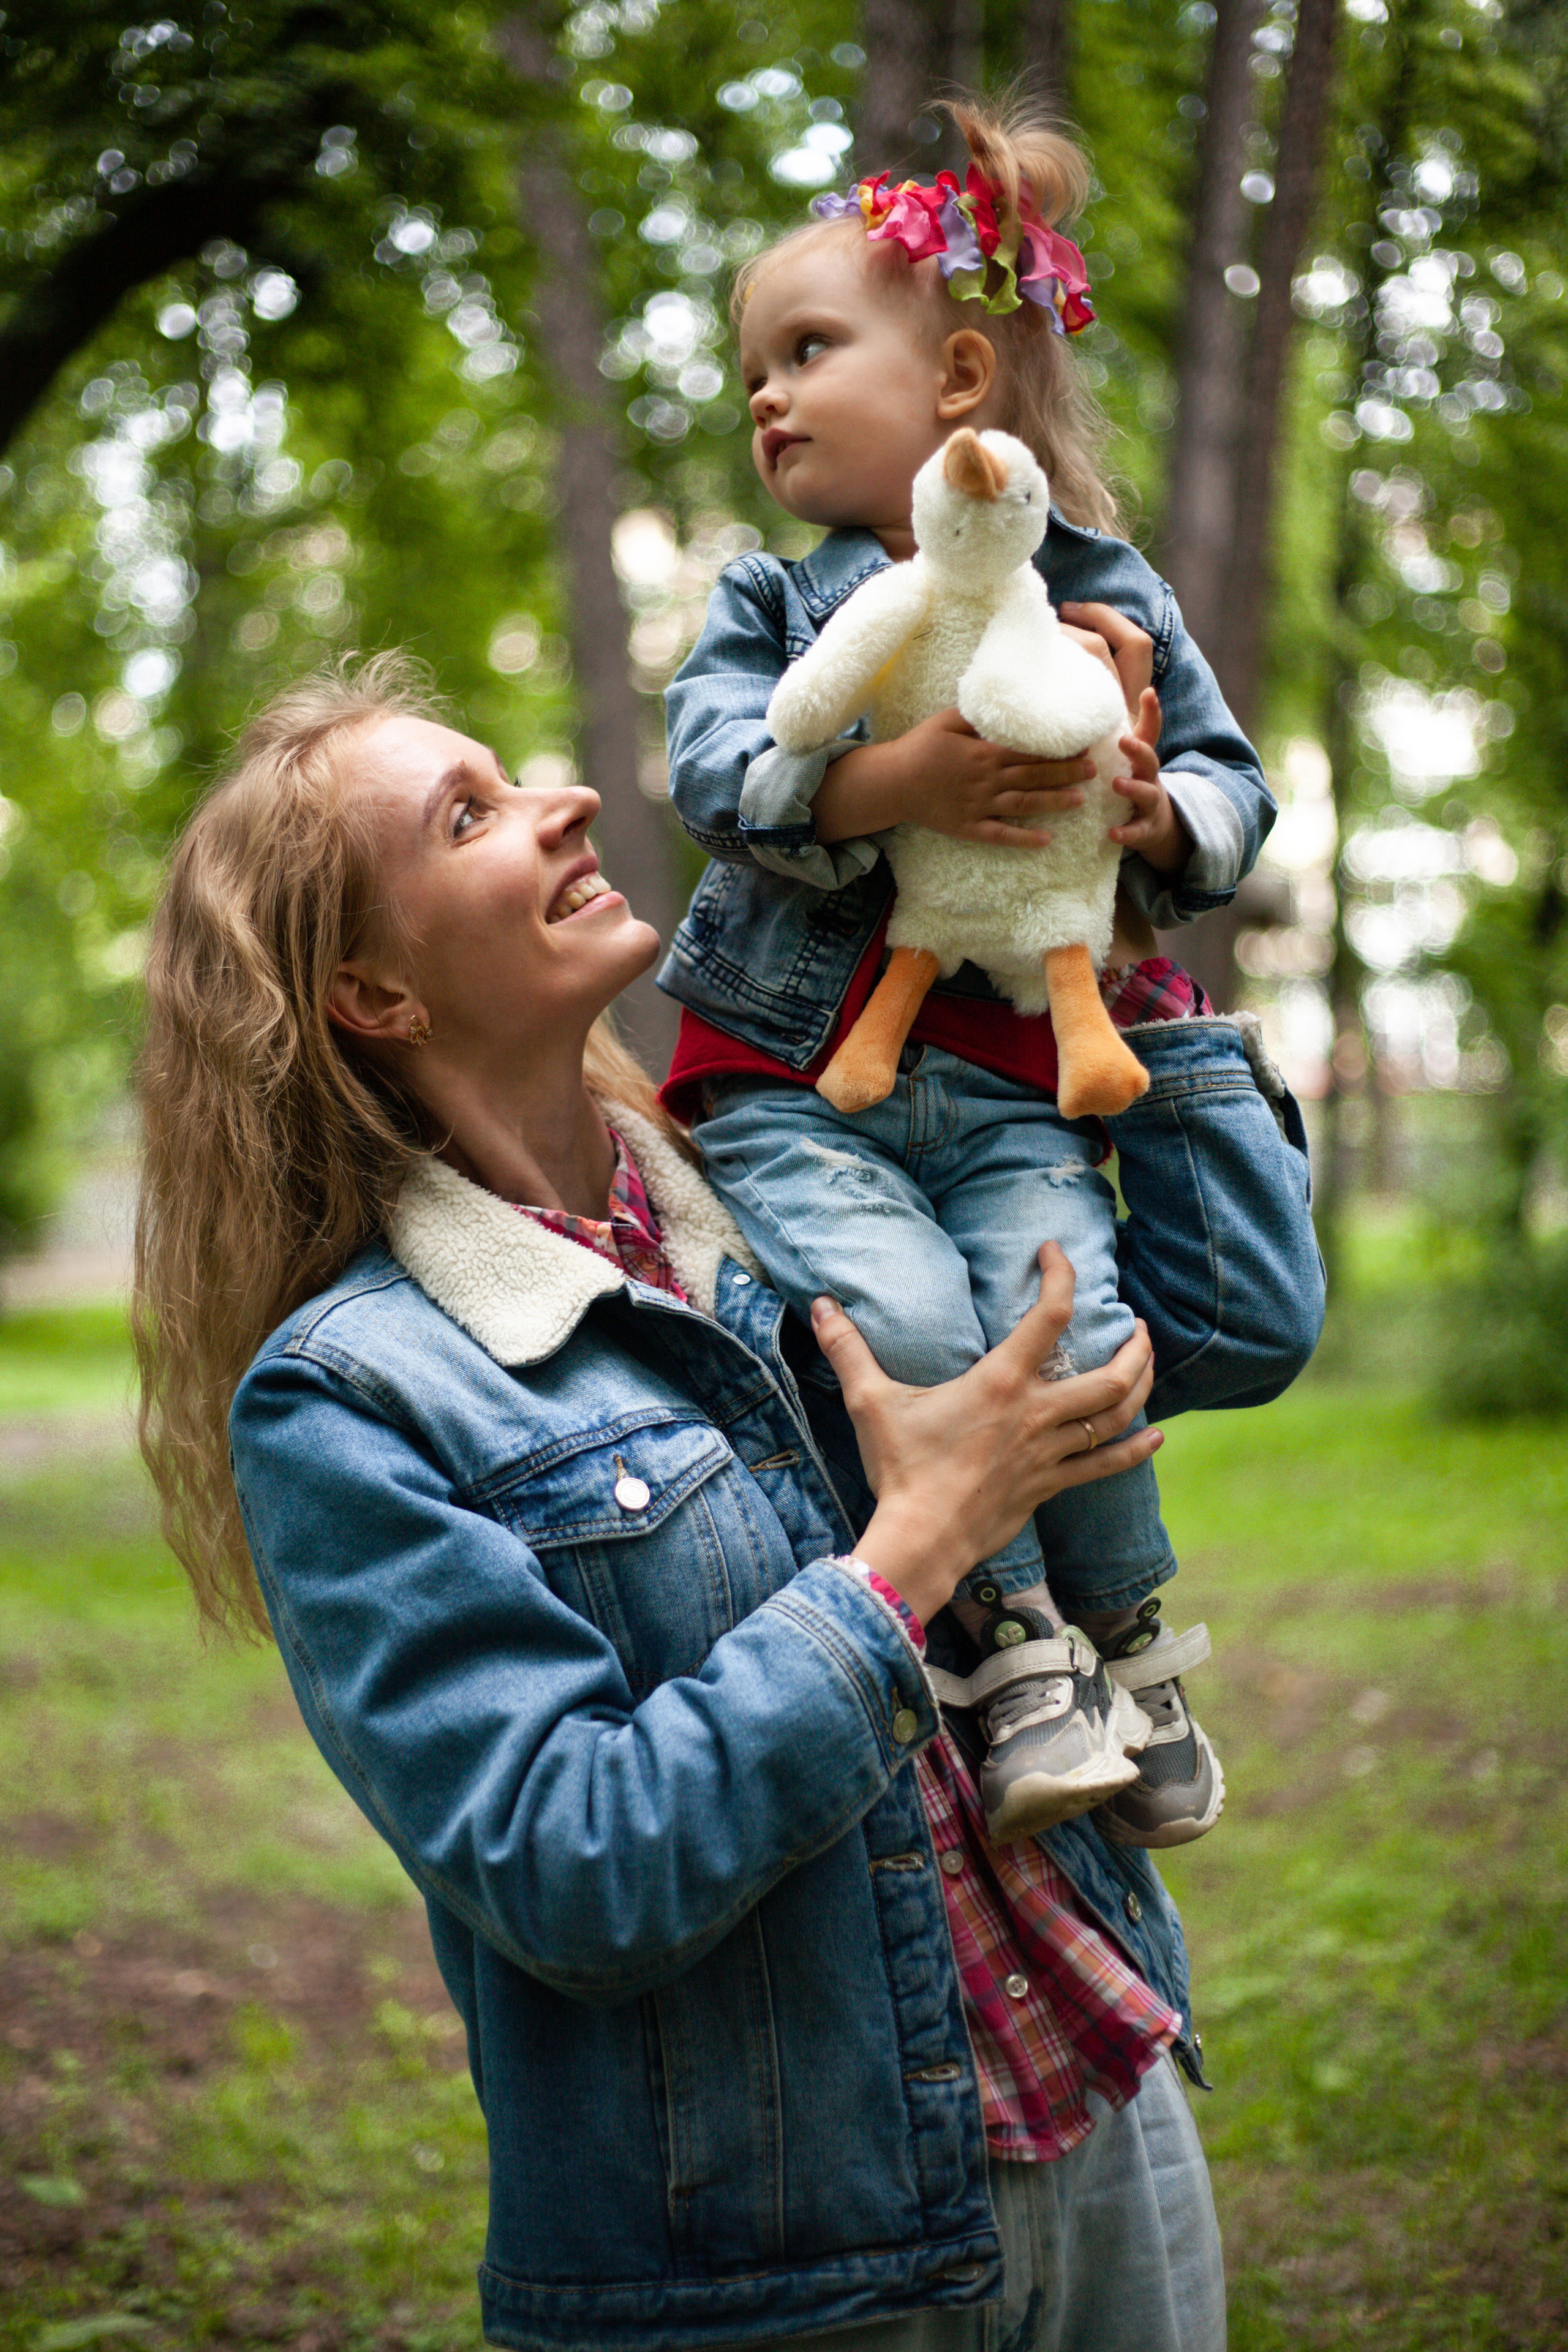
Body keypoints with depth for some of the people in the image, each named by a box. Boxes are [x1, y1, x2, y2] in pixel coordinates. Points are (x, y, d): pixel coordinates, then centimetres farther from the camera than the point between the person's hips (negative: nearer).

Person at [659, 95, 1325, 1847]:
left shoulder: (1107, 599, 9)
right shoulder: (772, 604, 7)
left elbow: (1231, 780, 13)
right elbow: (713, 764, -11)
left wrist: (1166, 813, -11)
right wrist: (899, 780, -27)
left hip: (1015, 1086, 1)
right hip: (794, 1077, 0)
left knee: (1064, 1331, -21)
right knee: (904, 1325, -26)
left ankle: (1131, 1643, 3)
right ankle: (1014, 1647, -10)